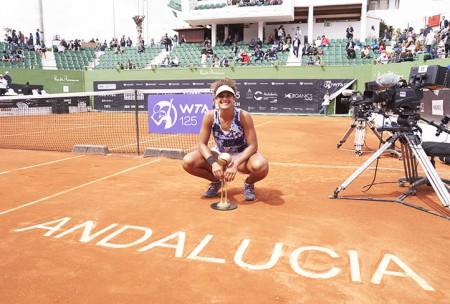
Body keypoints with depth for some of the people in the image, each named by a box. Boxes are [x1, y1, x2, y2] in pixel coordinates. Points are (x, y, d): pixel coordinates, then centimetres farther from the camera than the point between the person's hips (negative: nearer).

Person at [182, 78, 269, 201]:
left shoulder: (244, 116, -23)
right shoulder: (210, 116, -17)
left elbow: (252, 146, -21)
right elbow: (202, 144, -12)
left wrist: (235, 164, -33)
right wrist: (213, 162, -30)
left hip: (242, 155, -2)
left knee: (261, 166, -36)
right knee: (188, 162, -20)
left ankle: (249, 183, 3)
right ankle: (216, 181, 10)